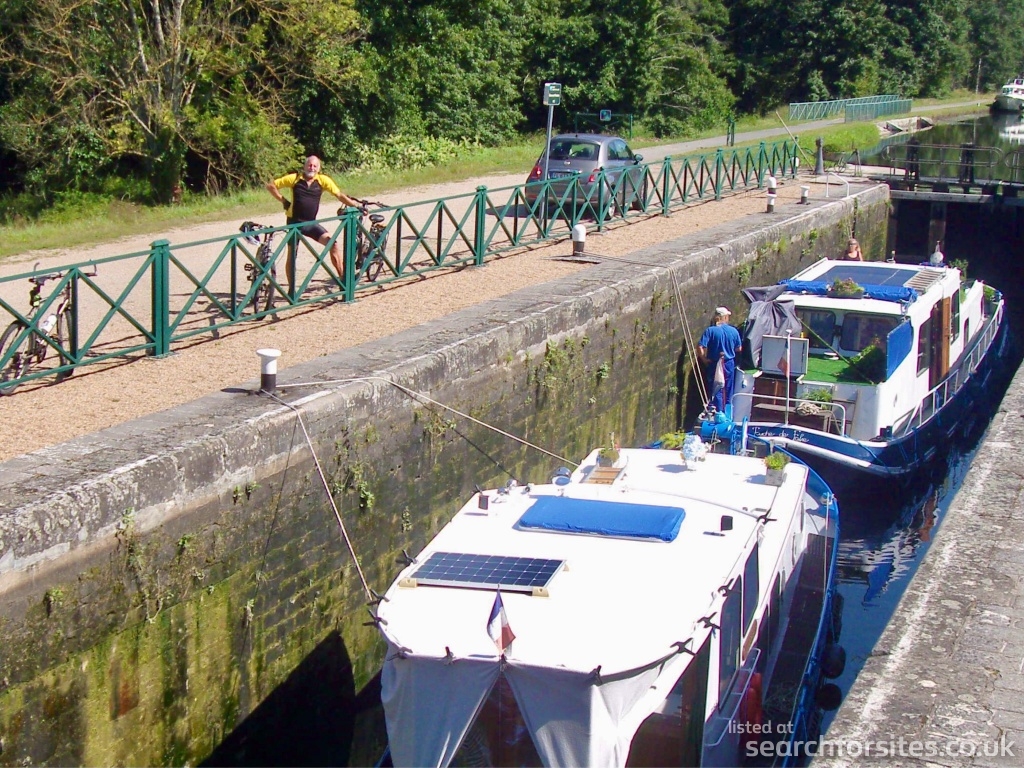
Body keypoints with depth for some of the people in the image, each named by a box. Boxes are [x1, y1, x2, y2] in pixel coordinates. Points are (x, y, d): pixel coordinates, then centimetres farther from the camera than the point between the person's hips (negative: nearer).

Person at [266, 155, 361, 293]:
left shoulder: (323, 180, -5)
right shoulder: (294, 178, -8)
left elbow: (339, 194, -8)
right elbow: (270, 185, 0)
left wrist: (354, 204, -20)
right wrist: (283, 200, -4)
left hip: (311, 223, 2)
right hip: (294, 222, -2)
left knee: (334, 243, -12)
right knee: (292, 255, 3)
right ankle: (291, 289, 14)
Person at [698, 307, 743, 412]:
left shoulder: (710, 330, -13)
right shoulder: (734, 331, -5)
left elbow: (700, 347, -21)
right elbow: (739, 349, 6)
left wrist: (704, 359, -6)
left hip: (714, 364, -2)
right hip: (729, 364, 2)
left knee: (717, 391, 3)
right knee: (728, 391, 15)